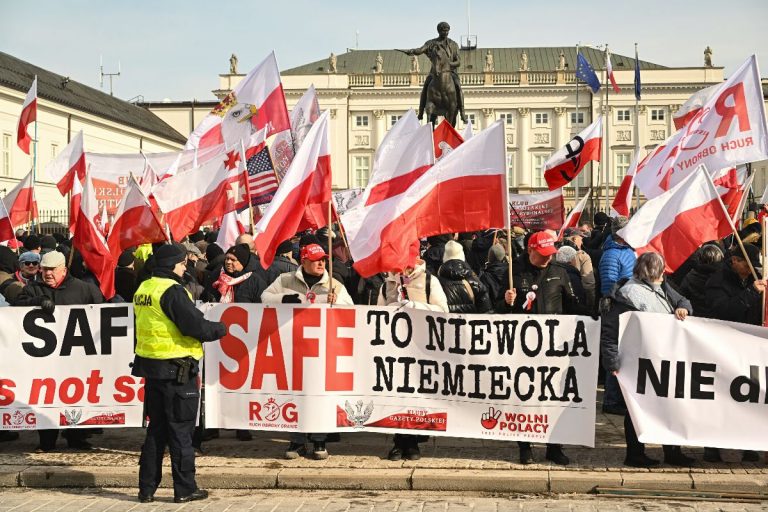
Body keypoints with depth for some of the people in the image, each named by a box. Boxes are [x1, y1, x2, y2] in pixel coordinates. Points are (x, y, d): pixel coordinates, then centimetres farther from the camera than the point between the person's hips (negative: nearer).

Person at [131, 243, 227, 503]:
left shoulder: (143, 289, 10)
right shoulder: (172, 291, -17)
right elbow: (197, 327, -22)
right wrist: (221, 328, -3)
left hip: (151, 367, 8)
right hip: (176, 371, -8)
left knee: (156, 430, 15)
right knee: (181, 432, 2)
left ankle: (147, 488, 18)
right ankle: (185, 489, 10)